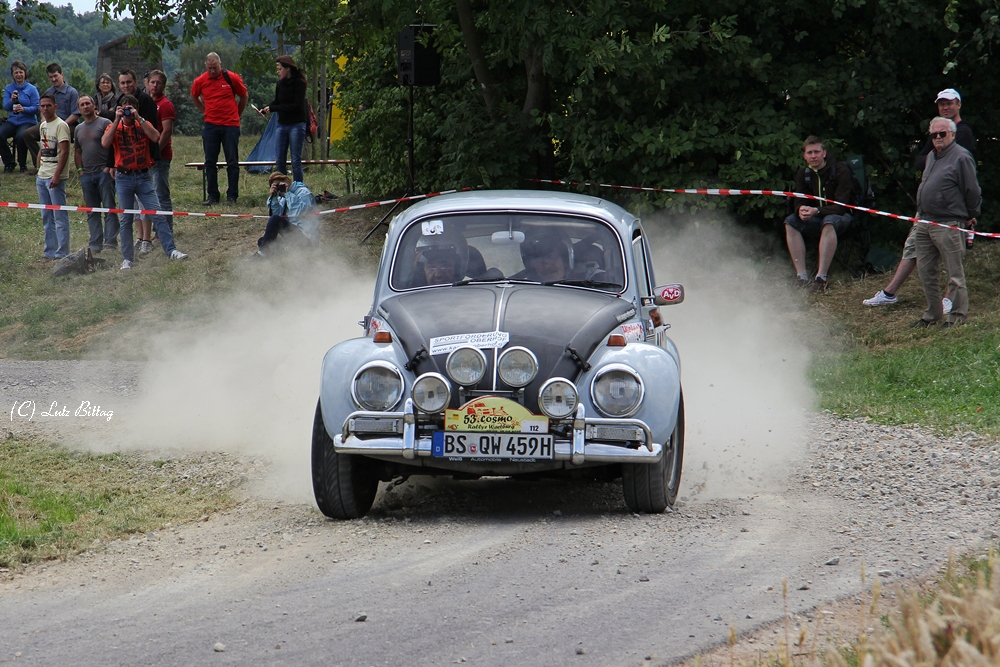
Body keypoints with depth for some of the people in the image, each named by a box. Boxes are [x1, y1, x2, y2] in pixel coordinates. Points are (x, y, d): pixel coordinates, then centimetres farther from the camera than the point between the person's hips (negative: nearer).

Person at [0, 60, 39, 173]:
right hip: (12, 121, 3)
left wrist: (24, 109, -23)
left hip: (28, 121, -3)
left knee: (21, 136, -35)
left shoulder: (32, 89, -1)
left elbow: (36, 108, -5)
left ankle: (23, 164, -10)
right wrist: (12, 100, -21)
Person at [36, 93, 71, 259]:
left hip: (55, 177, -9)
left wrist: (56, 175, -22)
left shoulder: (60, 125, -11)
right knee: (46, 217, 12)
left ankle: (62, 253, -6)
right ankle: (50, 252, 18)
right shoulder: (43, 126, 15)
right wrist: (38, 171, 17)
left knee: (60, 216, -7)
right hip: (42, 176, 9)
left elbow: (64, 152, -17)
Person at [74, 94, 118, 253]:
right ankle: (95, 244, 9)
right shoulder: (79, 128, 17)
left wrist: (110, 167, -14)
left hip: (104, 172, -6)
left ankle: (110, 241, -9)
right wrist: (80, 170, 10)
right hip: (86, 174, 6)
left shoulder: (105, 123, -2)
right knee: (92, 212, 7)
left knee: (109, 208, -7)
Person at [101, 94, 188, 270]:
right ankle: (127, 259, 8)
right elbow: (105, 143, -15)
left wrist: (139, 118, -14)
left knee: (157, 214, -8)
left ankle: (171, 250, -8)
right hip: (124, 178, 0)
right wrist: (117, 120, -15)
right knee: (126, 219, 3)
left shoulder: (144, 125, 7)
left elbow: (155, 138, -13)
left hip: (143, 176, 0)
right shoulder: (114, 127, 4)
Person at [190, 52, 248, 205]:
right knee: (210, 162, 3)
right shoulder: (200, 81, 1)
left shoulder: (232, 78, -4)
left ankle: (232, 196, 4)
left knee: (232, 162, -1)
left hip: (230, 125, -2)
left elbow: (244, 96, 11)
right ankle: (212, 196, 9)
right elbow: (194, 97, 21)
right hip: (210, 126, 2)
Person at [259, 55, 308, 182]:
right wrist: (264, 109, -4)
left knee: (296, 160, -5)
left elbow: (297, 106, -16)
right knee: (279, 160, 3)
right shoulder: (280, 83, 9)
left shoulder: (299, 83, -10)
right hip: (282, 124, 6)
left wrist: (273, 108, -16)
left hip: (296, 125, -6)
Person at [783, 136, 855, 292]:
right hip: (817, 218, 6)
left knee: (829, 222, -39)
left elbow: (841, 206, -22)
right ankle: (802, 276, -30)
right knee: (790, 222, -20)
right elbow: (799, 203, -3)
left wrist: (817, 211, -37)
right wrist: (801, 210, -29)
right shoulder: (803, 174, 2)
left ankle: (821, 278, -47)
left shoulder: (840, 170, -16)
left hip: (842, 216, -6)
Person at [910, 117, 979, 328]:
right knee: (926, 271, 13)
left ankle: (958, 315, 3)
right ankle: (932, 313, 22)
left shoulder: (961, 157, -10)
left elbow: (972, 190, -8)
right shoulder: (931, 157, 18)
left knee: (954, 273, -3)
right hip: (925, 223, 9)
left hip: (948, 224, -9)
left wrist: (971, 216, 0)